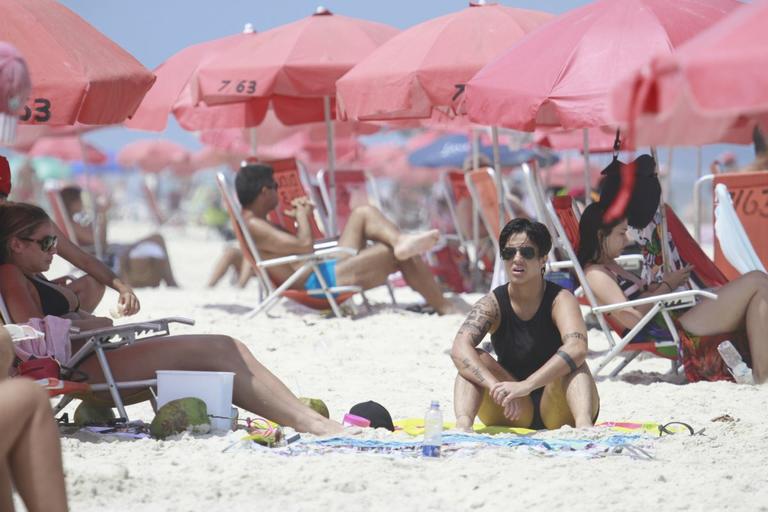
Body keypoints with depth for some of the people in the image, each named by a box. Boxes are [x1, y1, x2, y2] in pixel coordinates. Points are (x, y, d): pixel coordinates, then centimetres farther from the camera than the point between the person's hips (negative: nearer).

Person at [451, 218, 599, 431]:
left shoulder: (560, 300, -11)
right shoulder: (493, 304, -5)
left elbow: (576, 348, -33)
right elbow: (459, 349, -24)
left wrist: (525, 386, -44)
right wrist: (496, 387, -42)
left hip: (560, 414, -2)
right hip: (512, 416, 2)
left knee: (572, 363, -28)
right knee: (478, 360, -19)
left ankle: (584, 426, -53)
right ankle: (463, 424, -42)